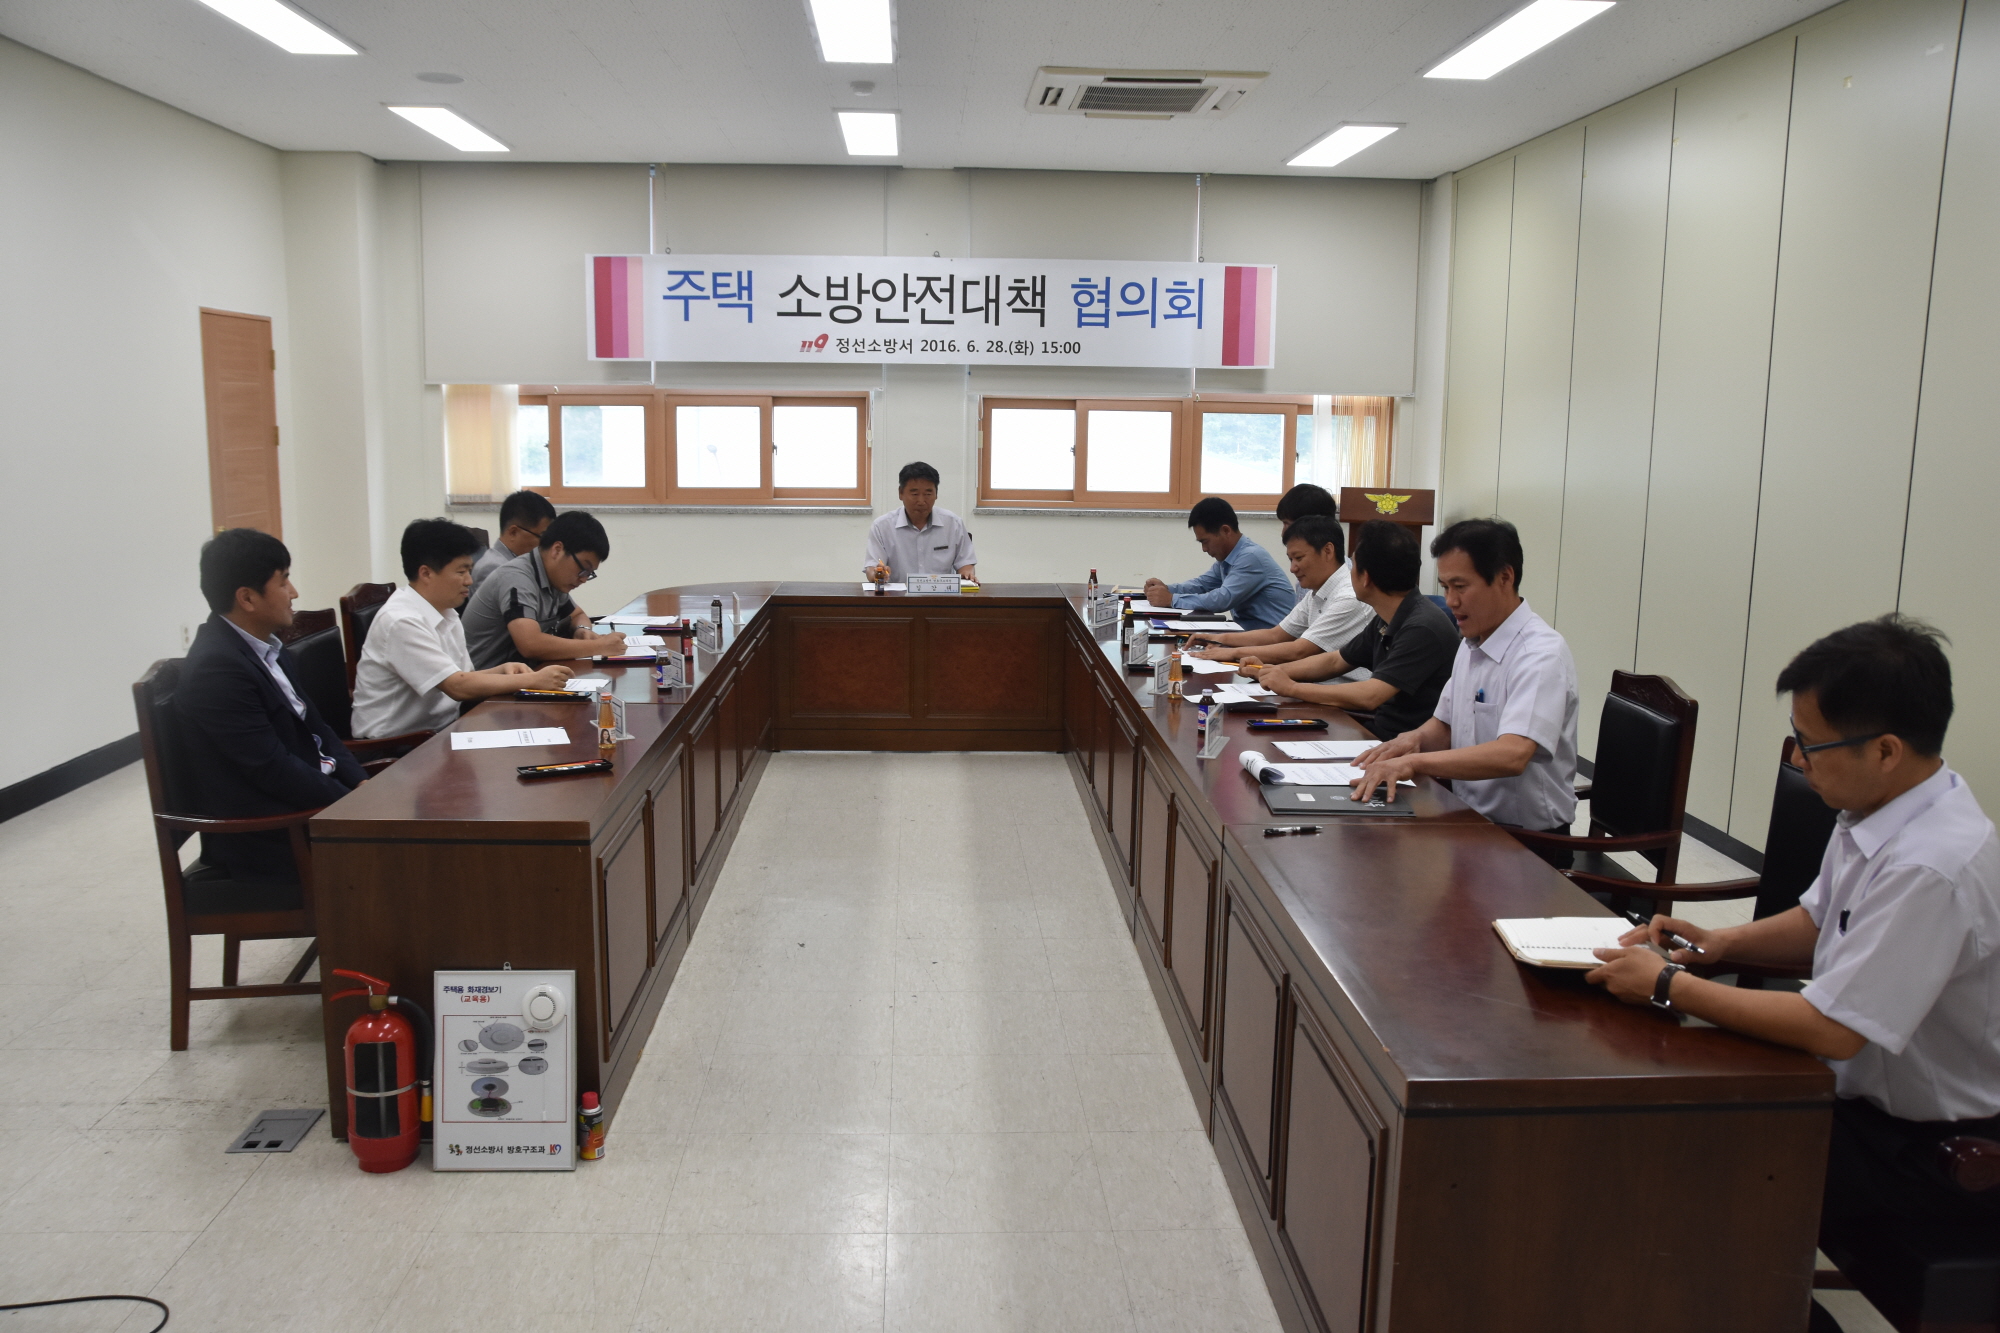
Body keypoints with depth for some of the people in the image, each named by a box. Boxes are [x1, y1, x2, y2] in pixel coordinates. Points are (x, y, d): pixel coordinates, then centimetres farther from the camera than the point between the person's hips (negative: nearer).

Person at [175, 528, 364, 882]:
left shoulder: (267, 647, 8)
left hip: (304, 799, 9)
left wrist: (361, 783, -2)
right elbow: (272, 769, -21)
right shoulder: (216, 668, -19)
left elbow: (312, 726, 13)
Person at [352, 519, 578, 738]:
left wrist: (502, 671, -6)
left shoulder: (445, 614, 7)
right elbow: (458, 687, -23)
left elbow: (461, 679, 13)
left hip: (439, 727, 8)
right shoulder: (402, 621, -19)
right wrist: (533, 680, -18)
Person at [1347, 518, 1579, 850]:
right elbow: (1444, 726, 19)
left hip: (1525, 842, -7)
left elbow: (1512, 754, -31)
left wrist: (1413, 761, -36)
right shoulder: (1470, 645, 10)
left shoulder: (1541, 654, -17)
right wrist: (1415, 738, -4)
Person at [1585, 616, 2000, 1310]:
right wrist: (1722, 941, -4)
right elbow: (1819, 922, 14)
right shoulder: (1879, 812, -3)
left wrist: (1667, 984, -21)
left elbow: (1831, 1031, -30)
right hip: (1872, 1091, 8)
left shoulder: (1935, 867, -31)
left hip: (1933, 1152, -8)